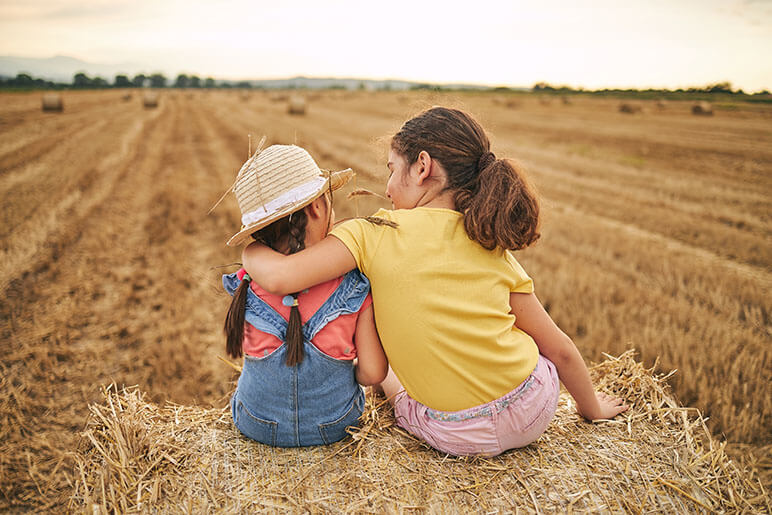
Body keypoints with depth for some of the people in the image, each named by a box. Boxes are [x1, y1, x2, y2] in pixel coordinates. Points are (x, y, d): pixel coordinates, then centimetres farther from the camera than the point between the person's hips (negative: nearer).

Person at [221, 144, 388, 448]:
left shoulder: (247, 287, -17)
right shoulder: (356, 286, -21)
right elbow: (372, 373, -17)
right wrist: (342, 373, 3)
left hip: (255, 426, 2)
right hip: (334, 427, -1)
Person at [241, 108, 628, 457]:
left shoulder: (375, 233, -13)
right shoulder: (492, 249, -3)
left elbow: (277, 276, -23)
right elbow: (560, 350, 2)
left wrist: (250, 247, 0)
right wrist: (592, 408, 21)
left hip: (454, 439, -2)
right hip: (534, 410, 3)